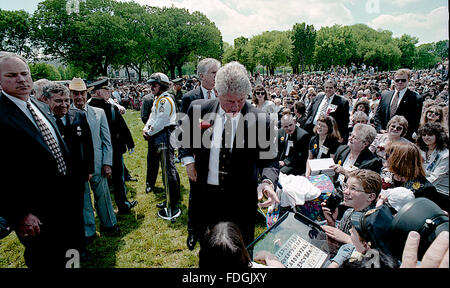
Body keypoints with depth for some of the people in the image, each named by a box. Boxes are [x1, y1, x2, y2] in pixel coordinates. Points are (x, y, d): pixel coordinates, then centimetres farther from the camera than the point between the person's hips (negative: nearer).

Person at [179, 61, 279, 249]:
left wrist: (268, 181, -28)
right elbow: (184, 134, 11)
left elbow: (269, 160, -8)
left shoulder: (260, 121, -14)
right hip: (203, 193, 2)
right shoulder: (199, 110, -9)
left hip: (241, 198, -1)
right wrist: (188, 158, -2)